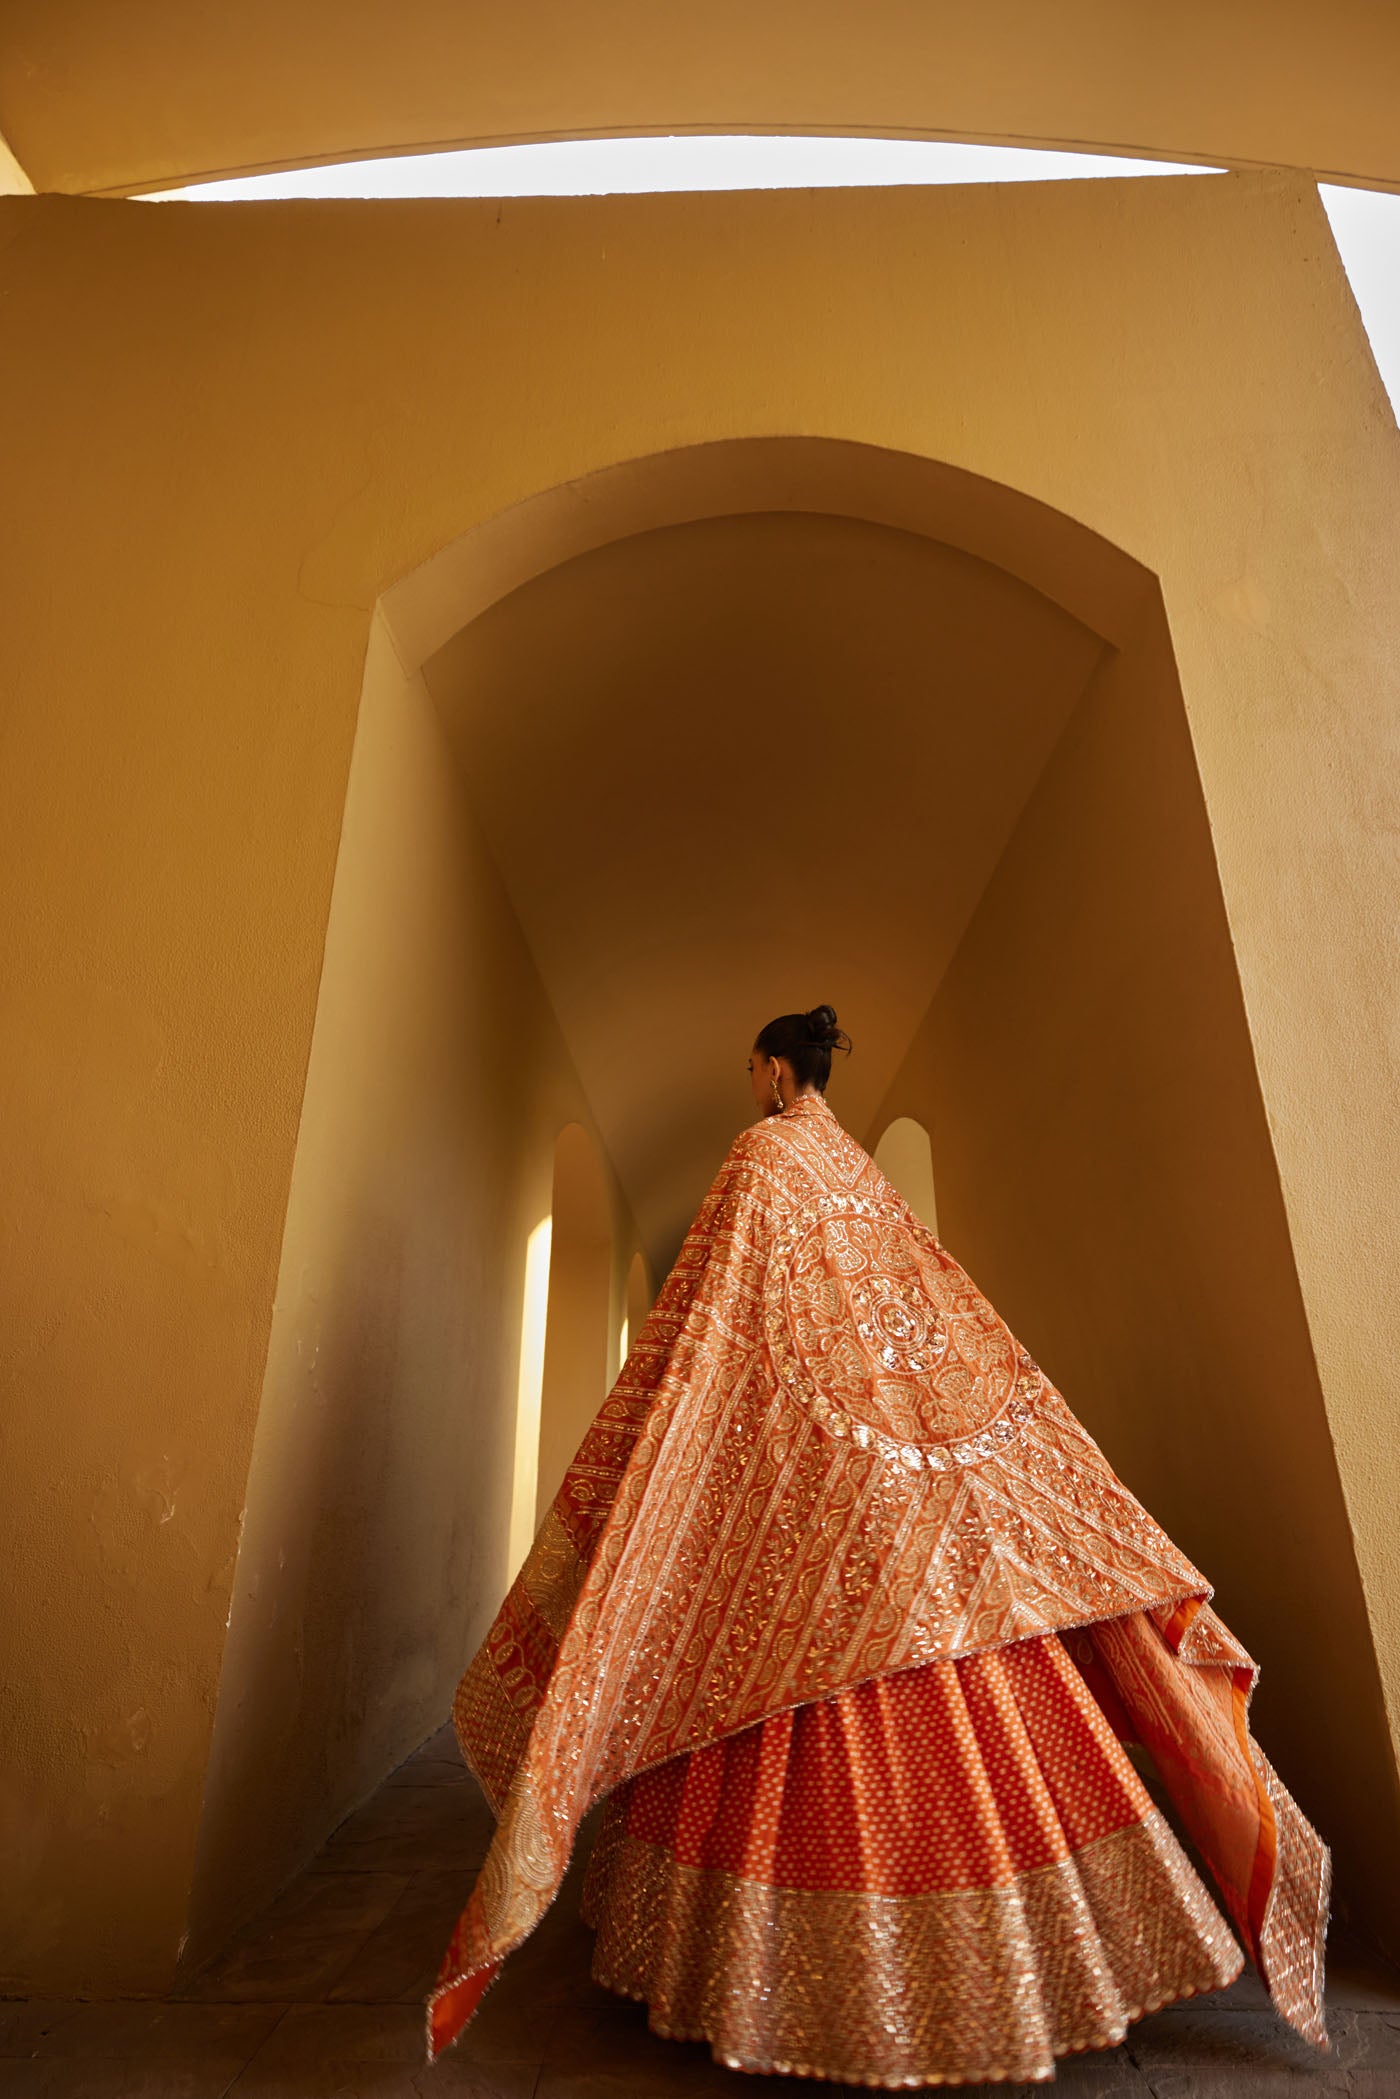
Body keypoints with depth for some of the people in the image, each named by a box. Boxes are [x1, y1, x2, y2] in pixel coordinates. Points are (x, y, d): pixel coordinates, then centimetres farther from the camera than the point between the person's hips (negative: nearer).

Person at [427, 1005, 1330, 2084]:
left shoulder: (763, 1154, -6)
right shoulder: (865, 1170, 15)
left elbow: (708, 1316, -15)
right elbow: (965, 1323, 16)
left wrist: (629, 1457, -11)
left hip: (804, 1467, -7)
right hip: (908, 1485, 8)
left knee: (805, 1700, 1)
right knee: (959, 1710, 13)